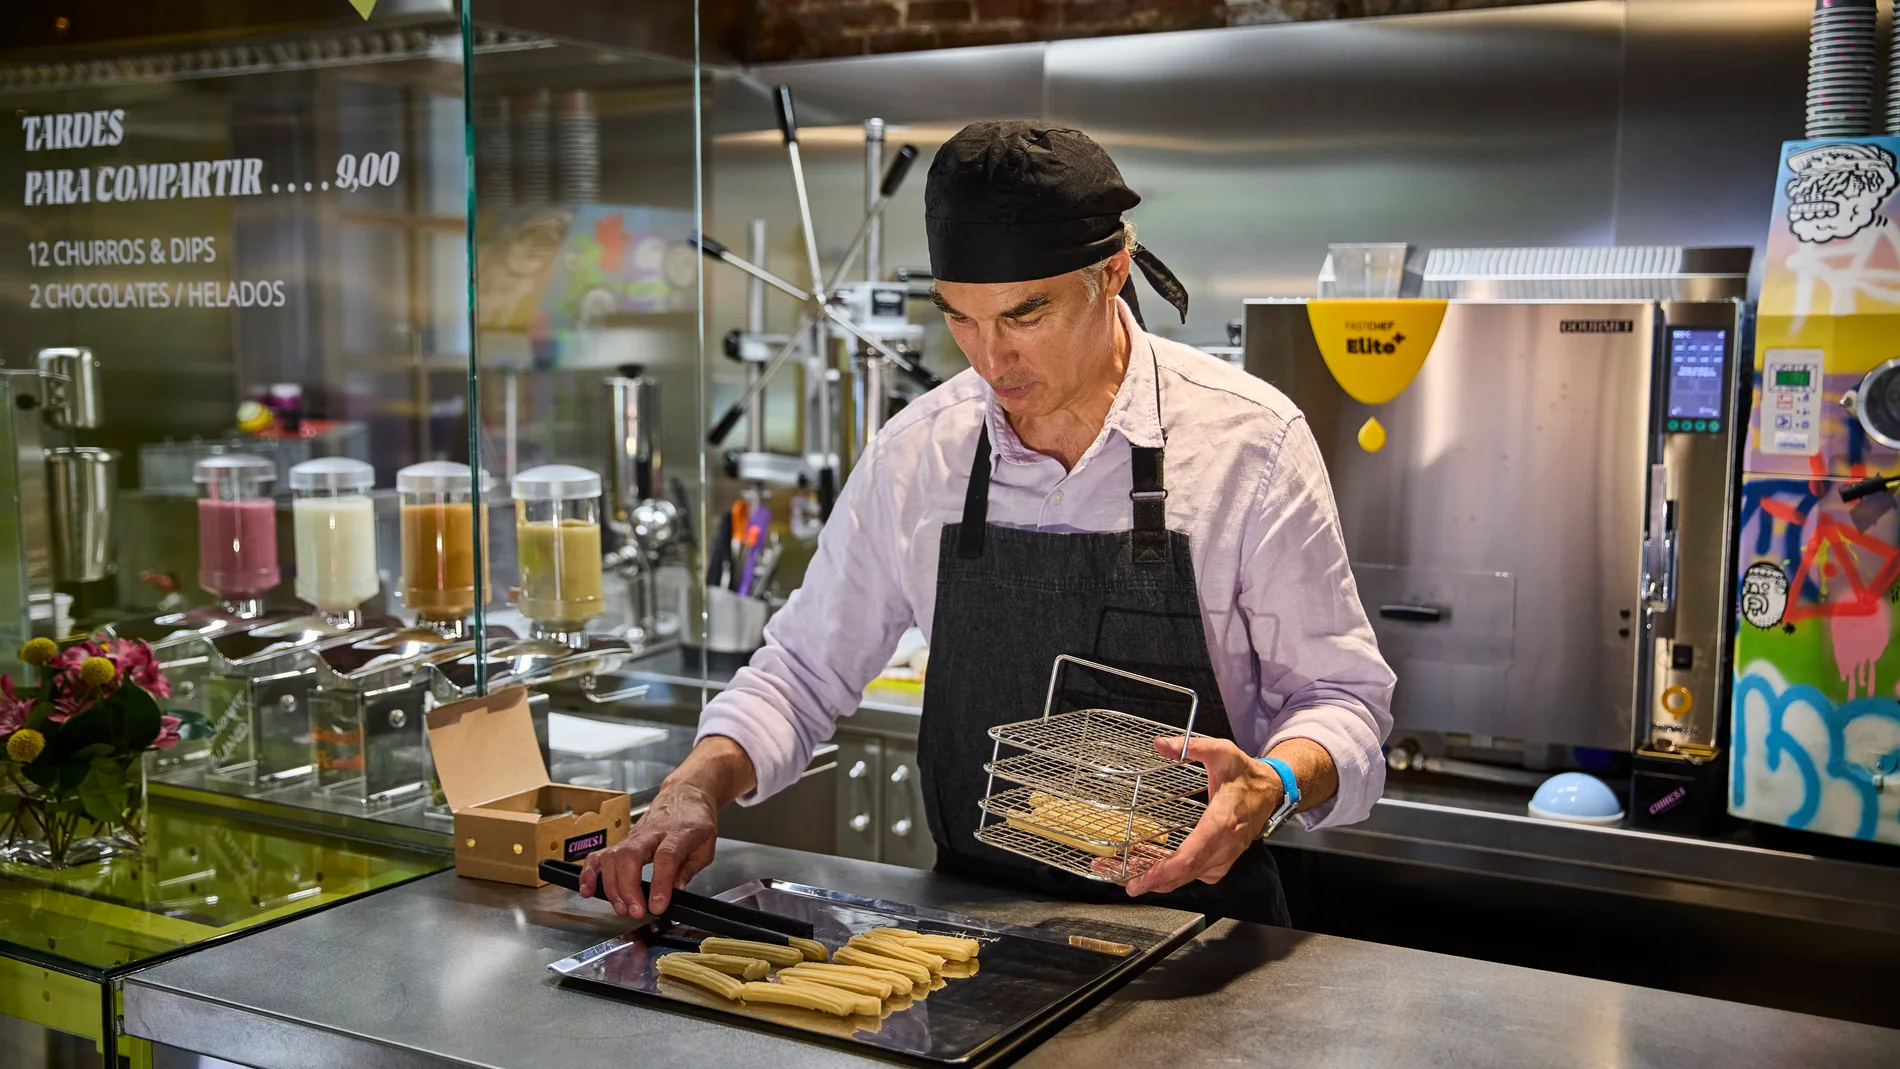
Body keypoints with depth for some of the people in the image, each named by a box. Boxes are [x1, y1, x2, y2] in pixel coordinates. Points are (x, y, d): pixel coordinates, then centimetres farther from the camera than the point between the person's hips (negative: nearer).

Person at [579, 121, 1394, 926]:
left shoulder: (1249, 440, -8)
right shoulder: (916, 452, 1)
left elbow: (1341, 696, -3)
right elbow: (805, 668, 9)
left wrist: (1273, 785, -25)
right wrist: (697, 788, -8)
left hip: (1189, 930, -2)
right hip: (967, 922, 2)